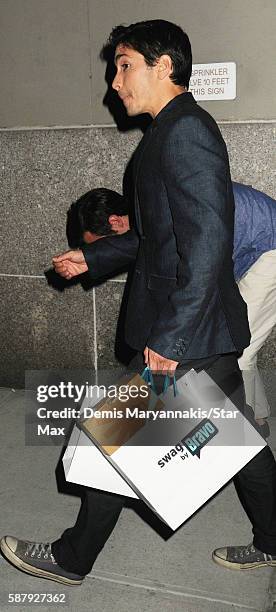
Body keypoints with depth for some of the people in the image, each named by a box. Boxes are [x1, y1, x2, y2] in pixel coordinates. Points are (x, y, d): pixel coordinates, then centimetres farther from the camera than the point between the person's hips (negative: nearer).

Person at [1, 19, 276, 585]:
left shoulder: (184, 132, -16)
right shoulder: (176, 131, 15)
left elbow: (208, 242, -25)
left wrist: (168, 338, -25)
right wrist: (93, 256, 22)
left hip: (188, 333, -9)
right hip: (209, 329, 10)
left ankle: (72, 559, 24)